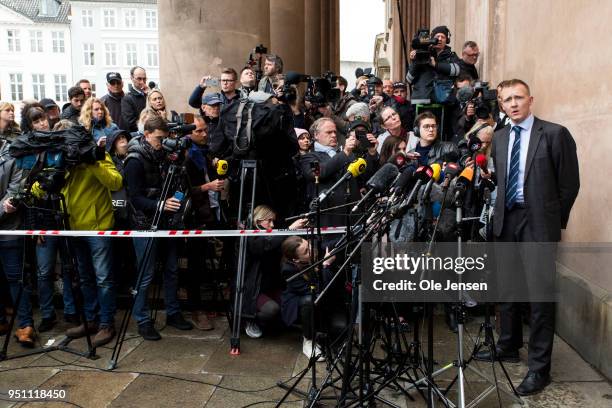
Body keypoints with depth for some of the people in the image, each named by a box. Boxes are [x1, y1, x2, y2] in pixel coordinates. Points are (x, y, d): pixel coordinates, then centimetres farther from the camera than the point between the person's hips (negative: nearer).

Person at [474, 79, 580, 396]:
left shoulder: (555, 134, -6)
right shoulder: (499, 137, 11)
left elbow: (569, 184, -4)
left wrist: (554, 222, -2)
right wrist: (501, 211, 9)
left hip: (538, 222, -5)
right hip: (506, 220, 6)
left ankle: (539, 367, 8)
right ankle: (508, 347, 32)